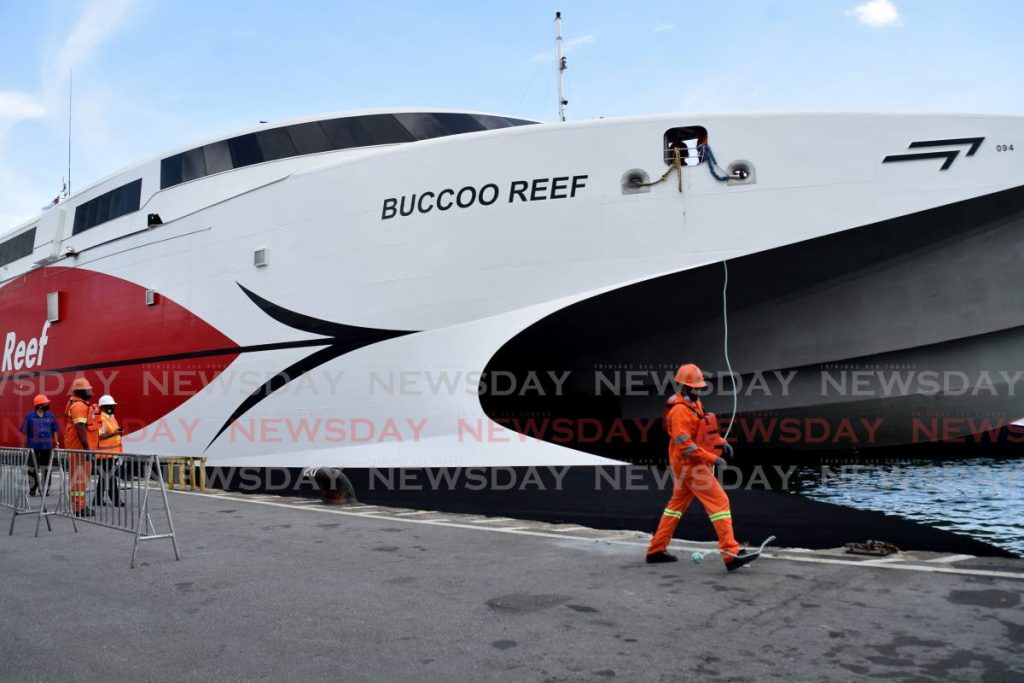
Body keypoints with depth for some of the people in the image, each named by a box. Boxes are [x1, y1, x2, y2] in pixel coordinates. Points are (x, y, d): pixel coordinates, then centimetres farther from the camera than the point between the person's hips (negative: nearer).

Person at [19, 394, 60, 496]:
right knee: (33, 468, 7)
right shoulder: (29, 417, -4)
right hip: (33, 447, -2)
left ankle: (46, 489, 14)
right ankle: (32, 488, 20)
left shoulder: (50, 416, 4)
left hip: (47, 446, 2)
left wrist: (56, 443, 8)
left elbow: (54, 431, 10)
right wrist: (23, 446, -1)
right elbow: (24, 432, 0)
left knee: (46, 468, 6)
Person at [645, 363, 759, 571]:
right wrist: (712, 458, -23)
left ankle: (656, 550, 24)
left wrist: (721, 442, 3)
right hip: (689, 464, -10)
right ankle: (731, 555, -14)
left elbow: (706, 429, 20)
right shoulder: (680, 410, -19)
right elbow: (684, 444, -24)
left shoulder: (695, 404, 13)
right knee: (719, 502, -12)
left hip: (690, 464, 10)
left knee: (677, 505, 16)